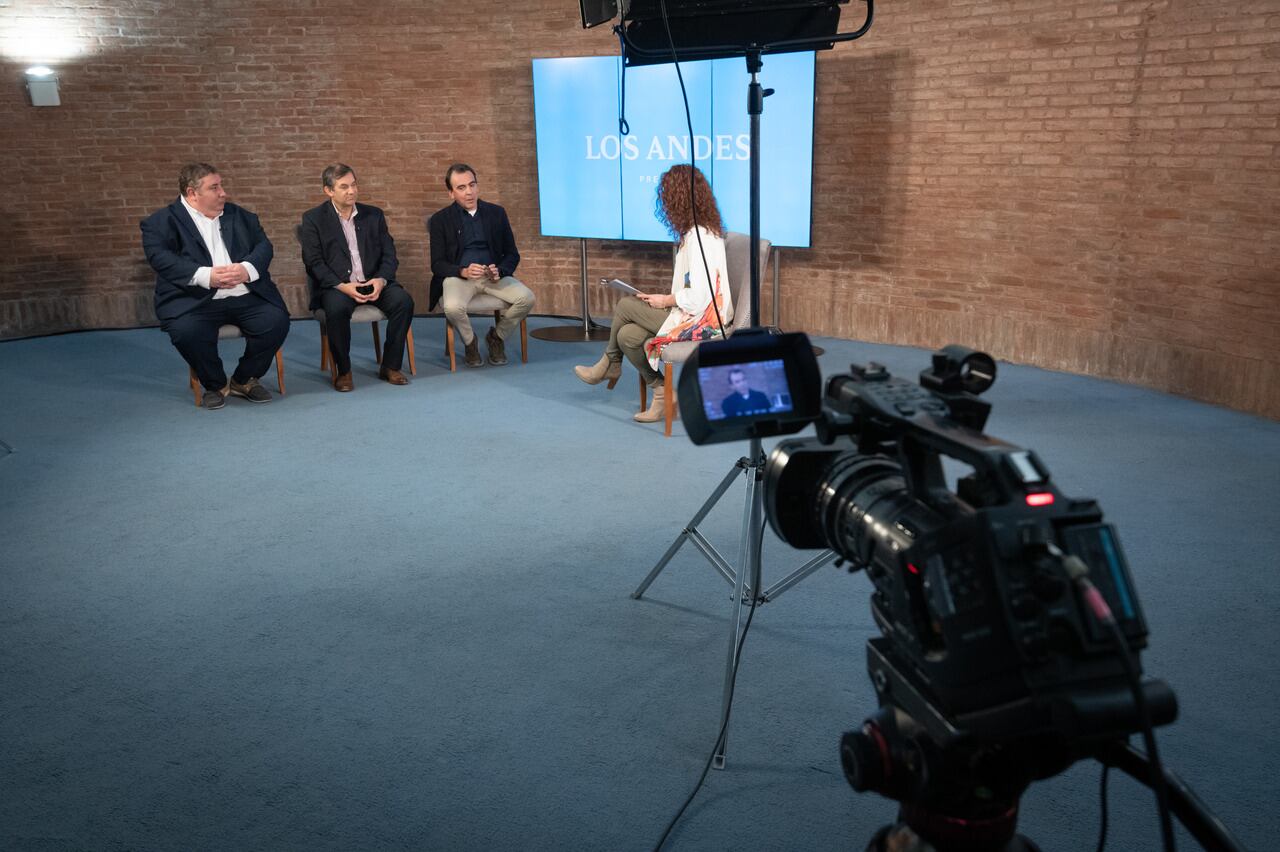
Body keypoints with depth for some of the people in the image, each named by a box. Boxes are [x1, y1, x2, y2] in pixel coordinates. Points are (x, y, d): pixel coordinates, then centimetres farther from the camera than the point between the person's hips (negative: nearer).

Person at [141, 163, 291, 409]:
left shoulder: (238, 215, 19)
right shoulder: (162, 221, 5)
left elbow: (263, 245, 8)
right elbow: (160, 257, -12)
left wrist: (246, 269, -15)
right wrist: (205, 276, -26)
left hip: (246, 296, 4)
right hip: (195, 300, -3)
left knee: (277, 320, -21)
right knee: (186, 331, -32)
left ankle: (244, 379, 5)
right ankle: (215, 384, -1)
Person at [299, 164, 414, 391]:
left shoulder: (374, 215, 14)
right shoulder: (313, 219, 4)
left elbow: (389, 254, 8)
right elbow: (313, 262, -4)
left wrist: (381, 279, -13)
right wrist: (342, 285, -19)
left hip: (373, 283, 3)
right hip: (335, 286, -3)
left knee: (403, 301, -24)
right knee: (337, 307, -36)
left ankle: (390, 366, -10)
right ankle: (343, 371, -16)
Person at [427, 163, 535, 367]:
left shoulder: (496, 213, 9)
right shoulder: (440, 219, 2)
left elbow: (512, 255, 9)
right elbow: (437, 264, -2)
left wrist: (499, 271, -14)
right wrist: (464, 271, -22)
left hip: (494, 274, 2)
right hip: (459, 275, -2)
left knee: (527, 298, -24)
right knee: (453, 307, -35)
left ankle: (497, 337, 5)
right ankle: (470, 342, 1)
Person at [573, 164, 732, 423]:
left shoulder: (698, 237, -19)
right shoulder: (702, 231, 14)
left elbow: (699, 295, -25)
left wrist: (665, 300, -9)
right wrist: (666, 298, 4)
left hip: (700, 321, -9)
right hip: (697, 316, 9)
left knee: (626, 305, -4)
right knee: (627, 334, -4)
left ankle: (610, 364, 19)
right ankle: (661, 391, 7)